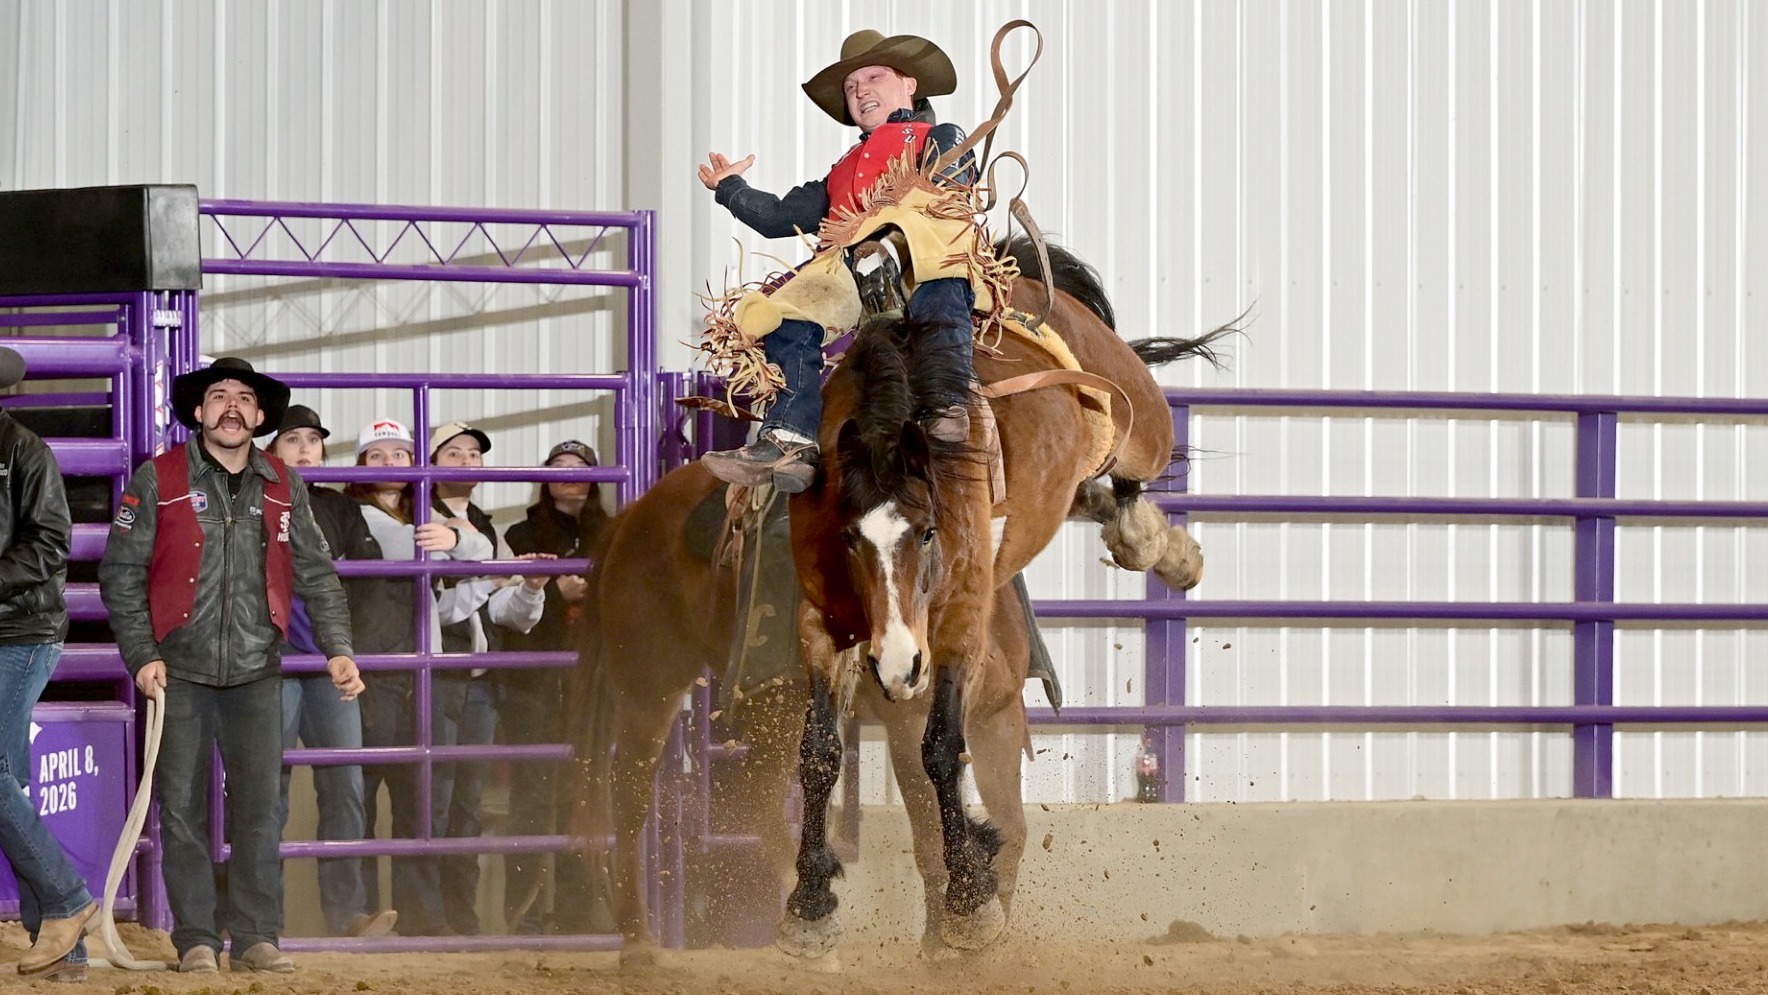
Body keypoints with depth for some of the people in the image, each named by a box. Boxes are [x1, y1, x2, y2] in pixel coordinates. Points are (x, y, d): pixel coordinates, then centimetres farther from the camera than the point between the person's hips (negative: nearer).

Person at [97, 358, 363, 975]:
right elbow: (121, 573, 0)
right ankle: (195, 940, 6)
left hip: (256, 671, 2)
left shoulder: (283, 487, 8)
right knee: (182, 809, -1)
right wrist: (141, 656, -8)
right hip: (178, 671, -2)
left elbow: (316, 576, 13)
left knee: (261, 807, -2)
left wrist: (338, 649, 1)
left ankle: (256, 939, 4)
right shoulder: (158, 481, -1)